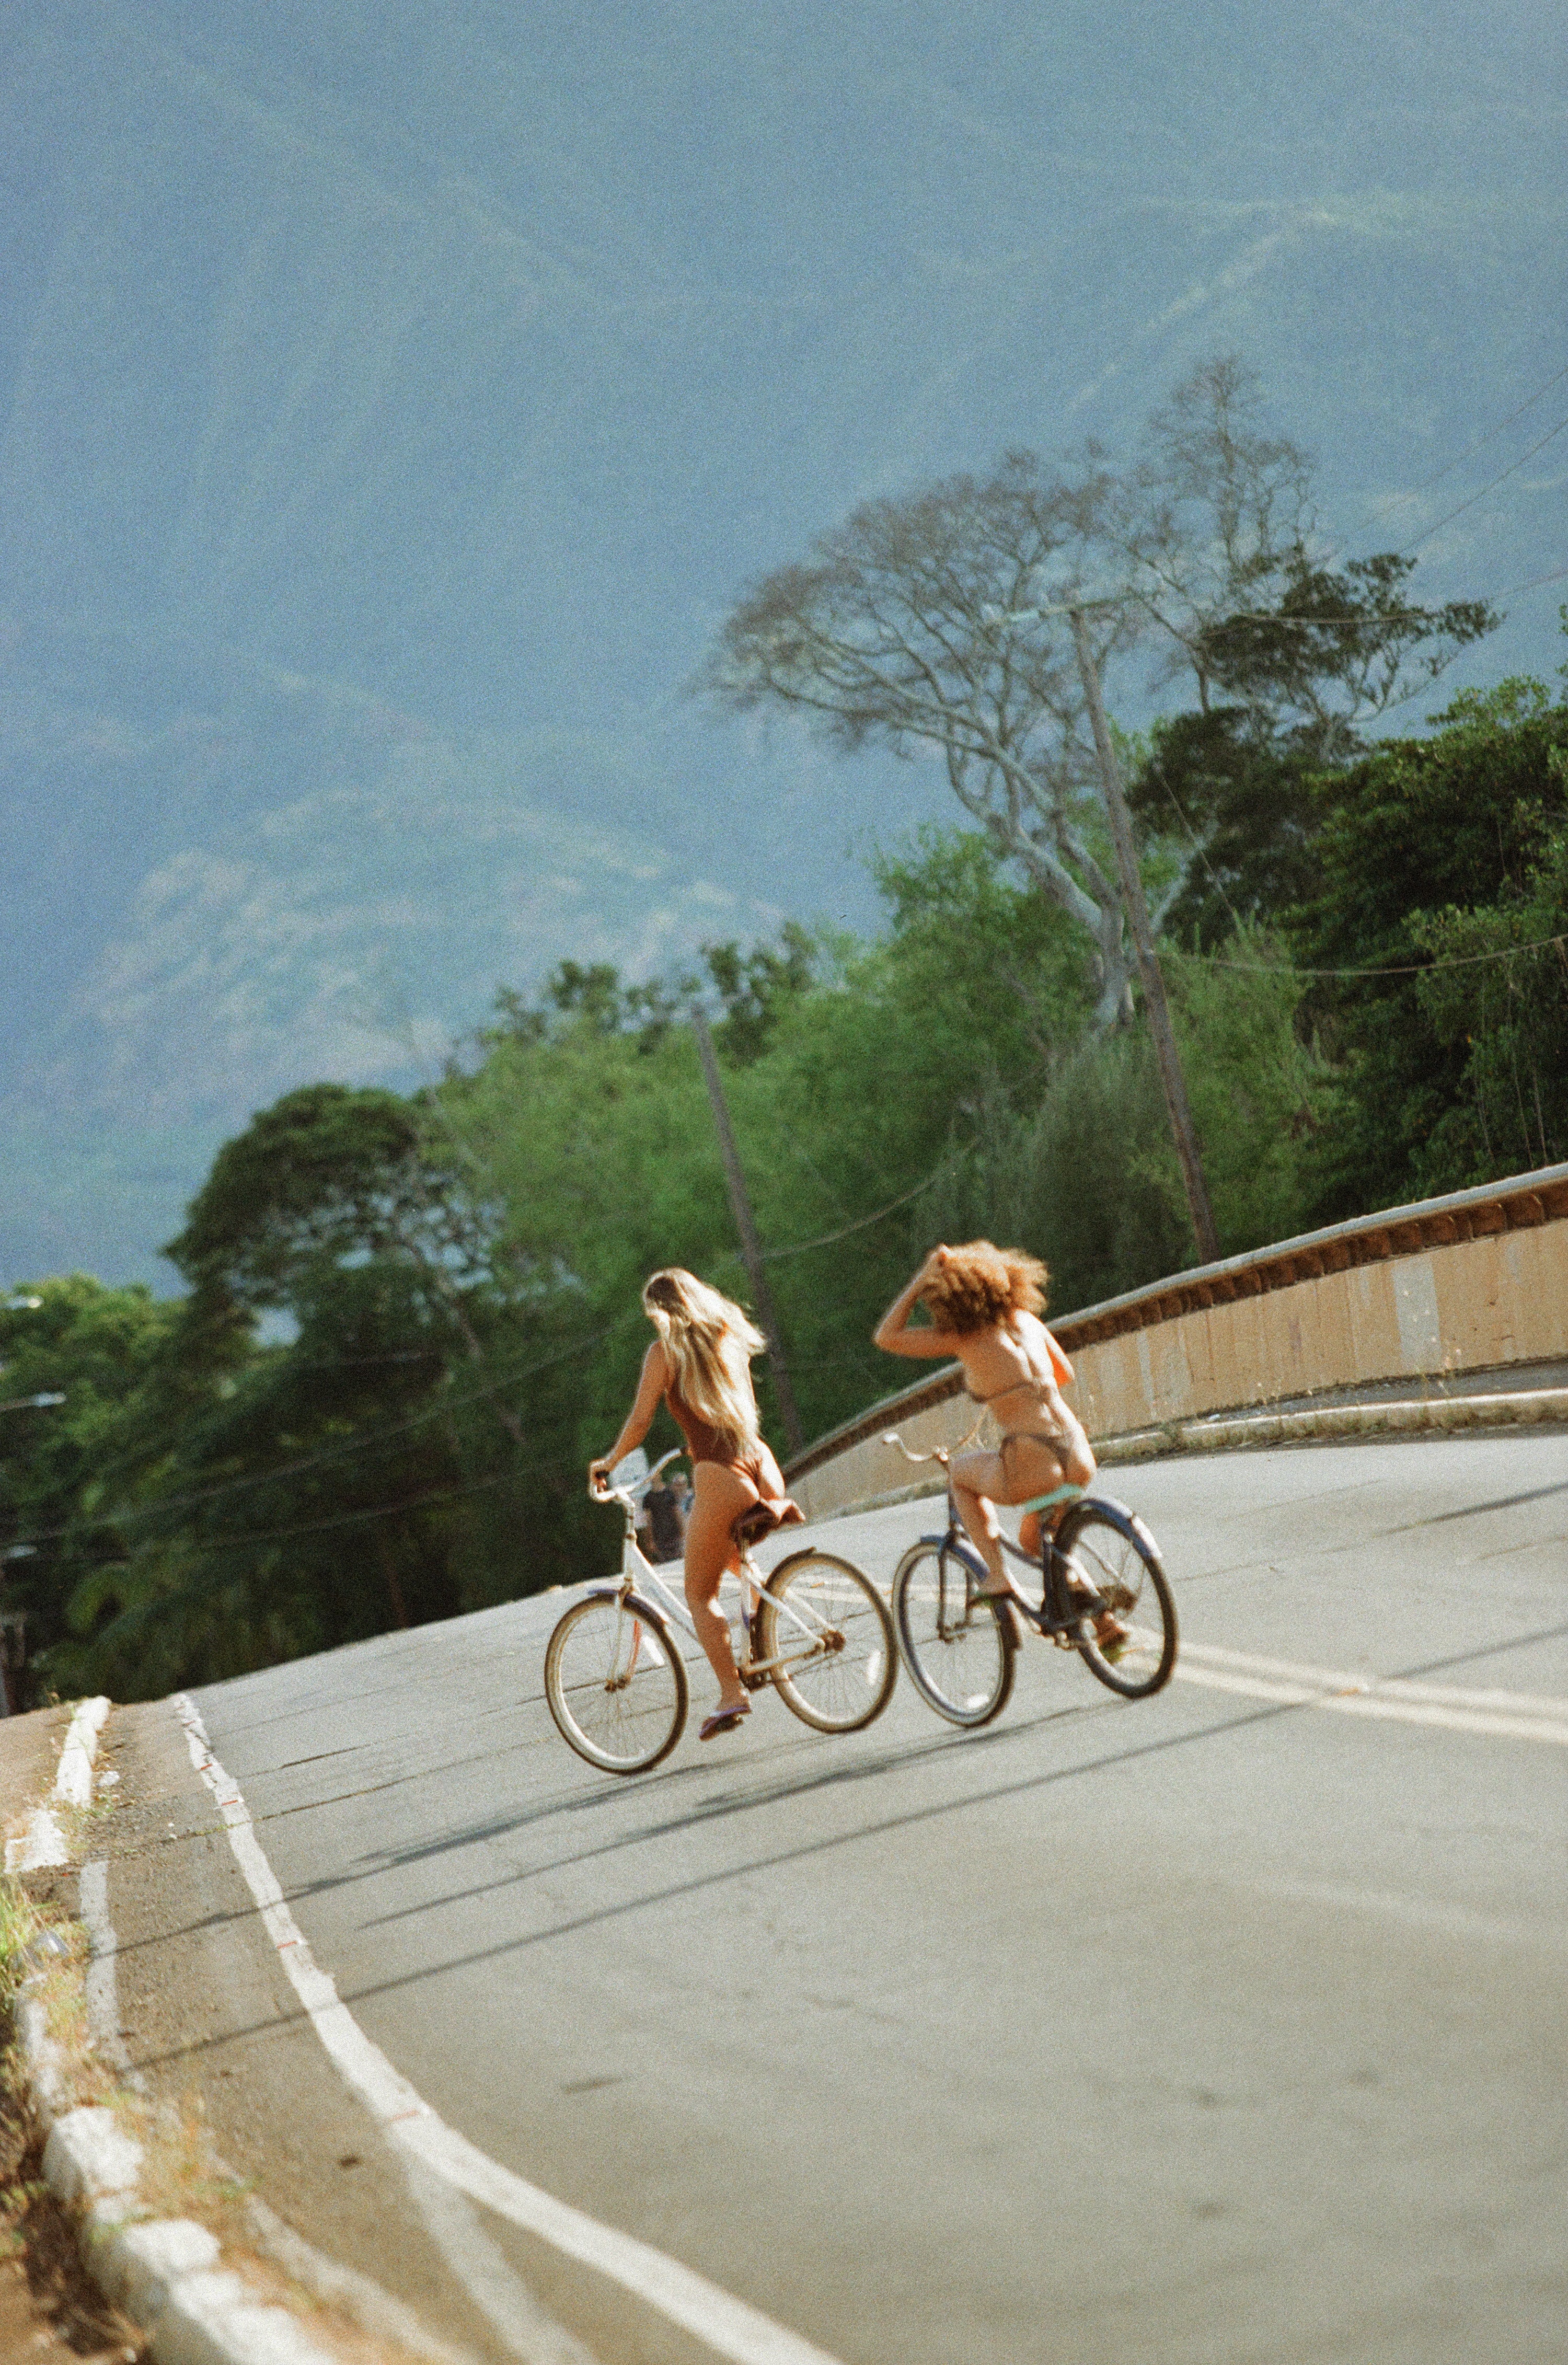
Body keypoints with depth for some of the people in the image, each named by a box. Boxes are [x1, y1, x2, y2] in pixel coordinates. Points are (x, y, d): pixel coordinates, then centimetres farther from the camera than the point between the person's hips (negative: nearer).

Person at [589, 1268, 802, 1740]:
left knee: (700, 1594, 4)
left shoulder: (664, 1352, -1)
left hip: (720, 1477, -6)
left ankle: (732, 1693, -7)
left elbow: (639, 1423, -3)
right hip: (761, 1463, 6)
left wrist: (607, 1462, 14)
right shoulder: (730, 1339, 16)